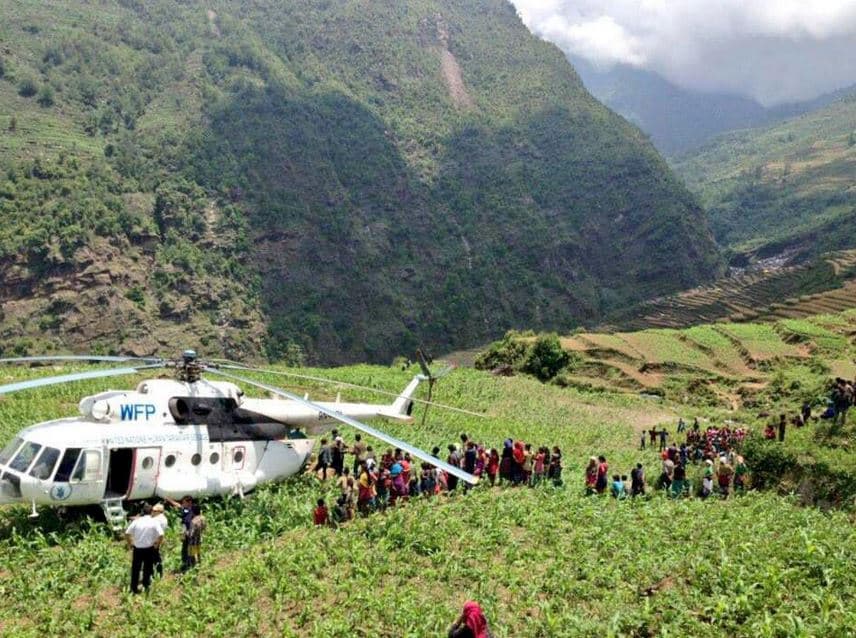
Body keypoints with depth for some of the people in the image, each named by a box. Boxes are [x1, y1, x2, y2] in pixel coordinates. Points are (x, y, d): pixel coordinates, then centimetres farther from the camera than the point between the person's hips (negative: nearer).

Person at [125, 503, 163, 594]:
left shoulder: (136, 521, -2)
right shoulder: (154, 522, -9)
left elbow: (127, 533, -3)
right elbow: (161, 535, -18)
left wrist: (129, 544, 8)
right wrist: (157, 544, -2)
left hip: (137, 548, 2)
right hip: (149, 549, -2)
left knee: (135, 569, 13)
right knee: (148, 568, 16)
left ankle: (134, 588, 17)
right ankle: (146, 585, 24)